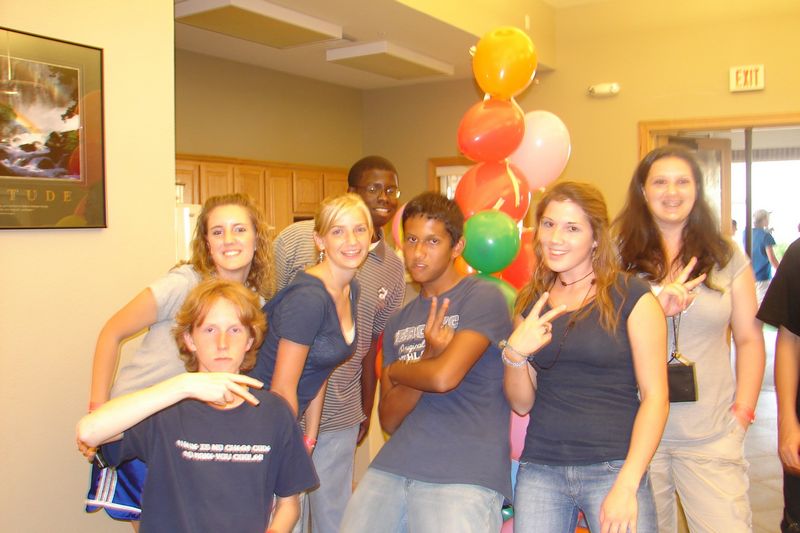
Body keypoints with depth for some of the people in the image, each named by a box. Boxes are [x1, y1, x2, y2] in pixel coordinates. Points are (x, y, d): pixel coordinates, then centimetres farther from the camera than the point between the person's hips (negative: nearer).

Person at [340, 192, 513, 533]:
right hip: (393, 466, 5)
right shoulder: (397, 323, 15)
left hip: (463, 476, -5)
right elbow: (389, 420, 8)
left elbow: (444, 377, -17)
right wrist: (427, 357, -7)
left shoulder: (482, 297, -3)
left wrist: (396, 370, 4)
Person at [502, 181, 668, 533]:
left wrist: (627, 485, -13)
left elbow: (655, 396, -7)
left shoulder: (631, 295, -4)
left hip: (613, 468, -3)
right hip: (539, 469, 3)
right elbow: (521, 403, 9)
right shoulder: (530, 301, 9)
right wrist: (515, 353, -10)